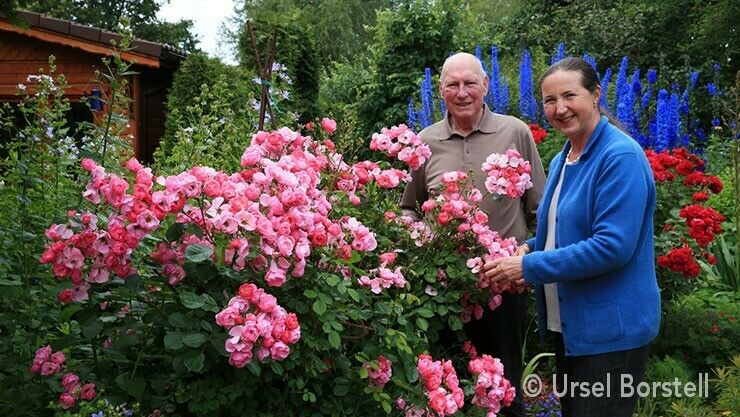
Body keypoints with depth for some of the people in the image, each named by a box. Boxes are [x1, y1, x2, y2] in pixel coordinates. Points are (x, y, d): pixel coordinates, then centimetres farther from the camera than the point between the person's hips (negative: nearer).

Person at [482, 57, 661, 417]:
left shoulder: (621, 157, -18)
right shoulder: (561, 161, 10)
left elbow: (613, 246, -26)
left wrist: (530, 266, -22)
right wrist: (530, 248, -1)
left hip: (611, 331, -9)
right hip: (568, 324, 9)